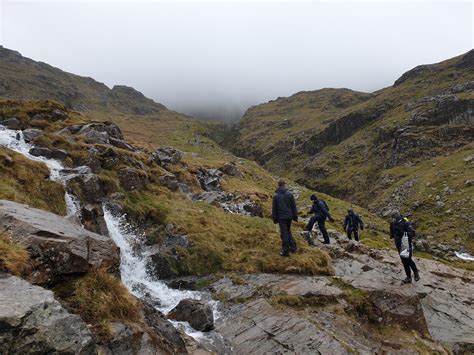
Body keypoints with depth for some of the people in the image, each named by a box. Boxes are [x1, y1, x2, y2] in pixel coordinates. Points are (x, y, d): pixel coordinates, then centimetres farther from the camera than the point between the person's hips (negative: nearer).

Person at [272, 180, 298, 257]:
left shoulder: (276, 195, -5)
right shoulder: (290, 194, -4)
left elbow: (274, 208, 0)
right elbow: (294, 206, 0)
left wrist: (275, 218, 8)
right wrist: (295, 216, 9)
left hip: (281, 217, -2)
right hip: (289, 216, 2)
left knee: (284, 233, 3)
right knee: (288, 231, 21)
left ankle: (286, 251, 6)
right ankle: (293, 247, 17)